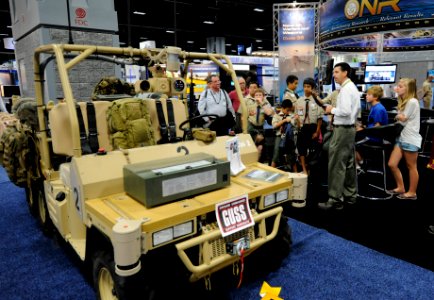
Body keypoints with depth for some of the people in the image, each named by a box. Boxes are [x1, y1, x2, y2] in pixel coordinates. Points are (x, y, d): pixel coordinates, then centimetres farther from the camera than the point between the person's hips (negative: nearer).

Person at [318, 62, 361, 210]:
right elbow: (357, 109, 21)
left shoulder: (345, 89, -17)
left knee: (337, 165, -6)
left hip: (342, 129, -11)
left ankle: (335, 199, 0)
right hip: (350, 127, 11)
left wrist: (332, 110, -12)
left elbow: (346, 111, -26)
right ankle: (350, 195, 27)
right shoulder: (353, 87, 15)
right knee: (349, 163, 16)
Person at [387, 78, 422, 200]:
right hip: (401, 137, 8)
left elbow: (403, 118, -11)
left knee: (411, 167, 3)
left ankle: (412, 193, 14)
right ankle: (400, 188, 20)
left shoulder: (412, 102, -13)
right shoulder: (403, 102, 16)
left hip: (410, 139, -8)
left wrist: (397, 117, 7)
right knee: (392, 164, 5)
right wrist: (399, 117, -5)